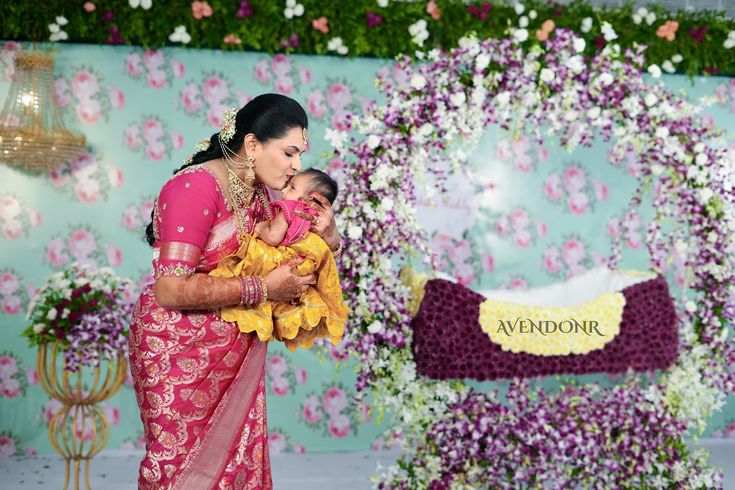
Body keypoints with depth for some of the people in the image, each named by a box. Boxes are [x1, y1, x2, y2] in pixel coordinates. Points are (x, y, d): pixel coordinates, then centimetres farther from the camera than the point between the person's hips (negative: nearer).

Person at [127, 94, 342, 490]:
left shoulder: (261, 194, 5)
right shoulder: (198, 186, -20)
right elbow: (171, 290, -27)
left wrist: (326, 236, -6)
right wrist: (264, 287, -23)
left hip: (236, 350, 7)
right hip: (178, 349, -7)